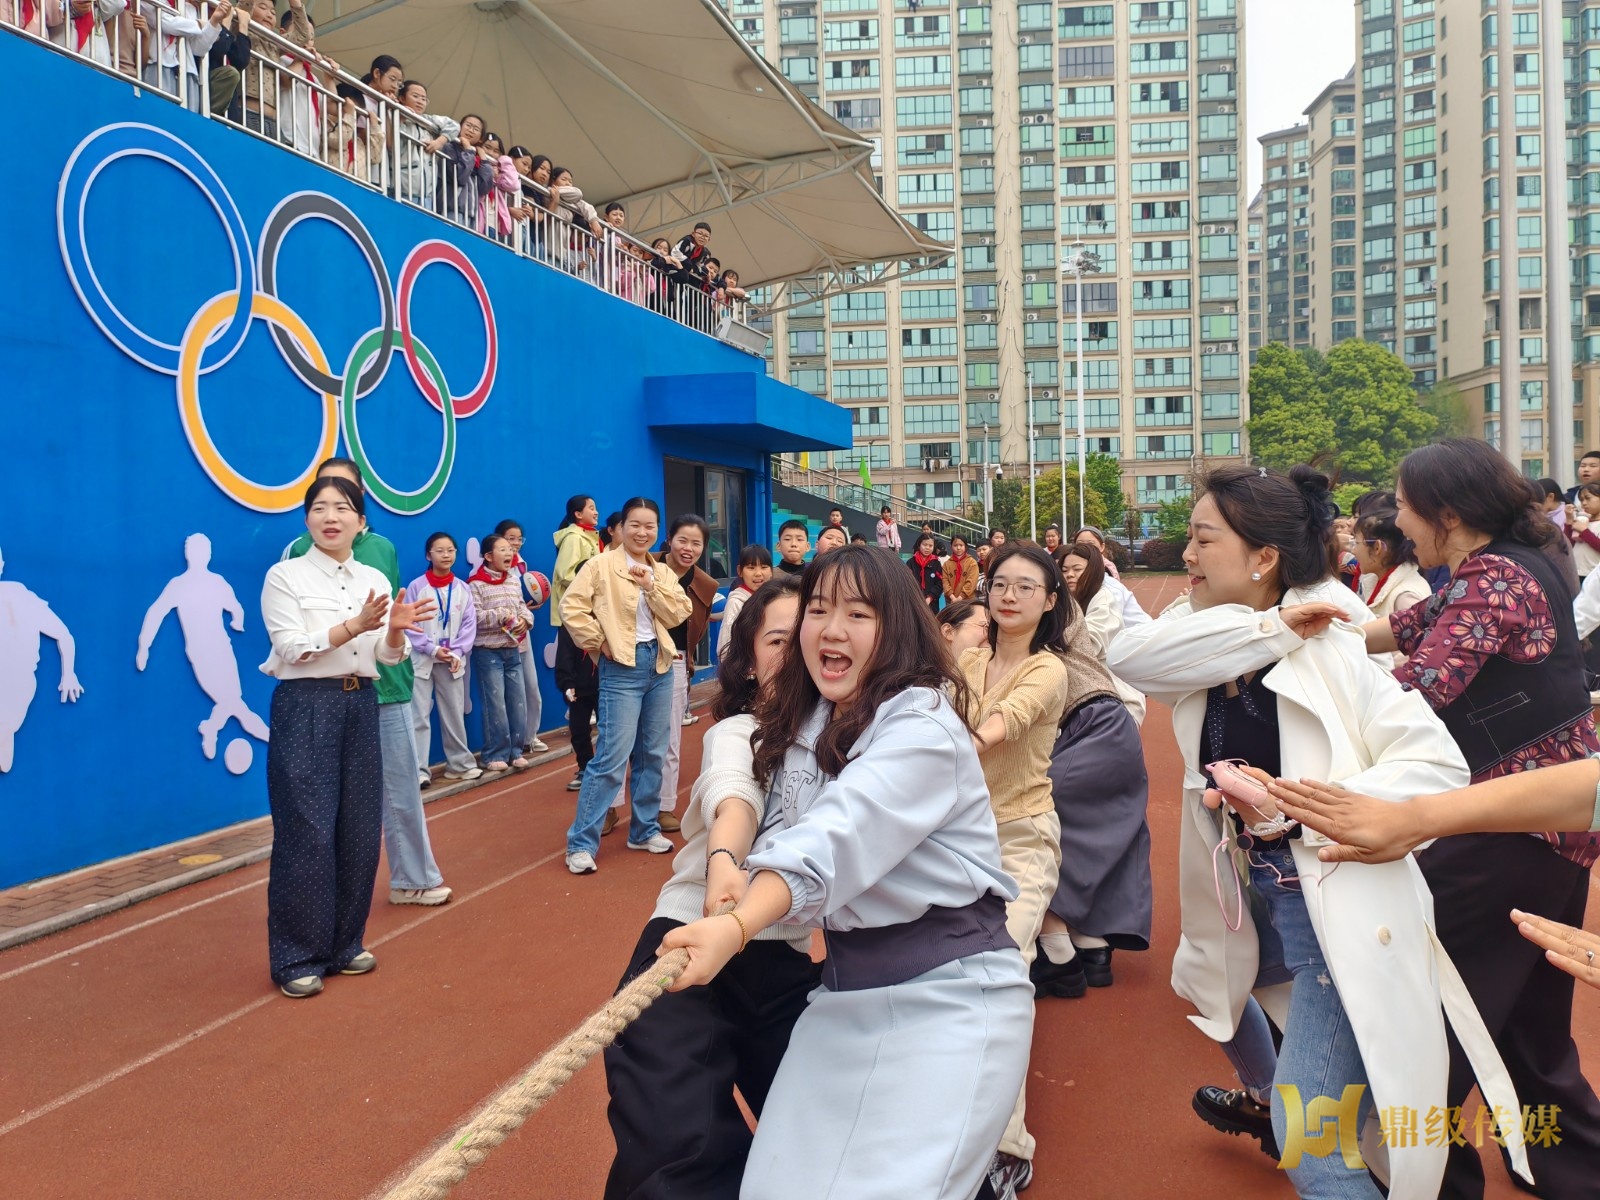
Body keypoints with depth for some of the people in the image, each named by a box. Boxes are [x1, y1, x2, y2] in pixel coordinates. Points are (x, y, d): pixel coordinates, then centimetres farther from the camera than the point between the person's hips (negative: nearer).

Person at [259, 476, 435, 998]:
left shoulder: (375, 579, 11)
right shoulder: (285, 576, -2)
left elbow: (387, 657, 7)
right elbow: (291, 648, -12)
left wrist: (395, 630, -15)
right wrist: (354, 626, -23)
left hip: (360, 705, 5)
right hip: (305, 706, -5)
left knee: (359, 829, 7)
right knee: (306, 833, -5)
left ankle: (344, 944, 21)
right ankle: (297, 958, 7)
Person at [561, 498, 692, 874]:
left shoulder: (663, 572, 11)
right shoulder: (601, 565, -6)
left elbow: (678, 614, -1)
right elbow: (571, 605, -12)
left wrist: (652, 585, -11)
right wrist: (597, 641, -12)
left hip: (659, 665, 6)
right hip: (621, 667, -6)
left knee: (653, 755, 13)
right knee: (612, 757, -10)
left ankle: (643, 829, 26)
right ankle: (581, 842, -2)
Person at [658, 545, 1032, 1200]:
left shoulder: (923, 726, -14)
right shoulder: (801, 725, 10)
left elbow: (837, 837, -30)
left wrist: (736, 929, -42)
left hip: (948, 993, -6)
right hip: (844, 987, 6)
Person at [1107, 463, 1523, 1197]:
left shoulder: (1329, 651, -19)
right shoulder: (1206, 651, -1)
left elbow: (1440, 765, -22)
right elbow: (1126, 653, -21)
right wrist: (1267, 629, -27)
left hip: (1343, 912, -8)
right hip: (1265, 900, 9)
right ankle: (1262, 1098, 60)